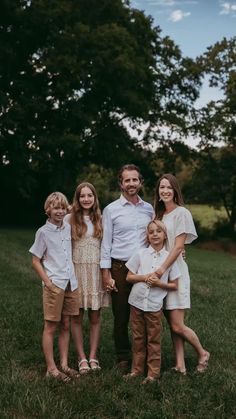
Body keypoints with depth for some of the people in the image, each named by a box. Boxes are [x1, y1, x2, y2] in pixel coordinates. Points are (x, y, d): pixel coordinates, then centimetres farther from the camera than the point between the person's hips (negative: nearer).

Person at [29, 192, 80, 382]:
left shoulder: (68, 228, 7)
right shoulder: (43, 232, -8)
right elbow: (36, 261, -5)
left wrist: (72, 277, 10)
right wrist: (48, 282, -12)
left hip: (71, 284, 6)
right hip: (54, 285, -6)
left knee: (66, 325, 11)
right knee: (51, 327, 3)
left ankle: (64, 364, 20)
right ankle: (51, 368, 10)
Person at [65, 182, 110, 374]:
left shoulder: (100, 219, 8)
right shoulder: (70, 219, -1)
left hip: (96, 271, 2)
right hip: (77, 270, -2)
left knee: (95, 317, 6)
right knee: (77, 317, 2)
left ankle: (93, 356, 16)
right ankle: (82, 357, 13)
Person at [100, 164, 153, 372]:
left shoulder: (149, 209, 10)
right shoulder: (111, 210, 0)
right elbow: (106, 244, 0)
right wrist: (106, 273, -5)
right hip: (120, 268, -2)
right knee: (121, 316, 5)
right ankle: (123, 357, 19)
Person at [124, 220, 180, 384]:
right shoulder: (140, 254, 1)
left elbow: (174, 285, 1)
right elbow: (129, 277, 4)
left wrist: (159, 283, -15)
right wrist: (144, 277, -12)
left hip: (154, 304, -2)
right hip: (137, 301, 2)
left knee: (154, 340, 6)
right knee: (138, 338, 12)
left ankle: (153, 373, 17)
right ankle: (137, 369, 24)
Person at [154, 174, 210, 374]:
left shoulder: (182, 213, -7)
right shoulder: (159, 214, 14)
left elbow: (178, 247, -13)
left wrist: (162, 269, -20)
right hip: (159, 272, 6)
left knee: (177, 326, -7)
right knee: (172, 324, 7)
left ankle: (203, 354, 17)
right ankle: (180, 365, 14)